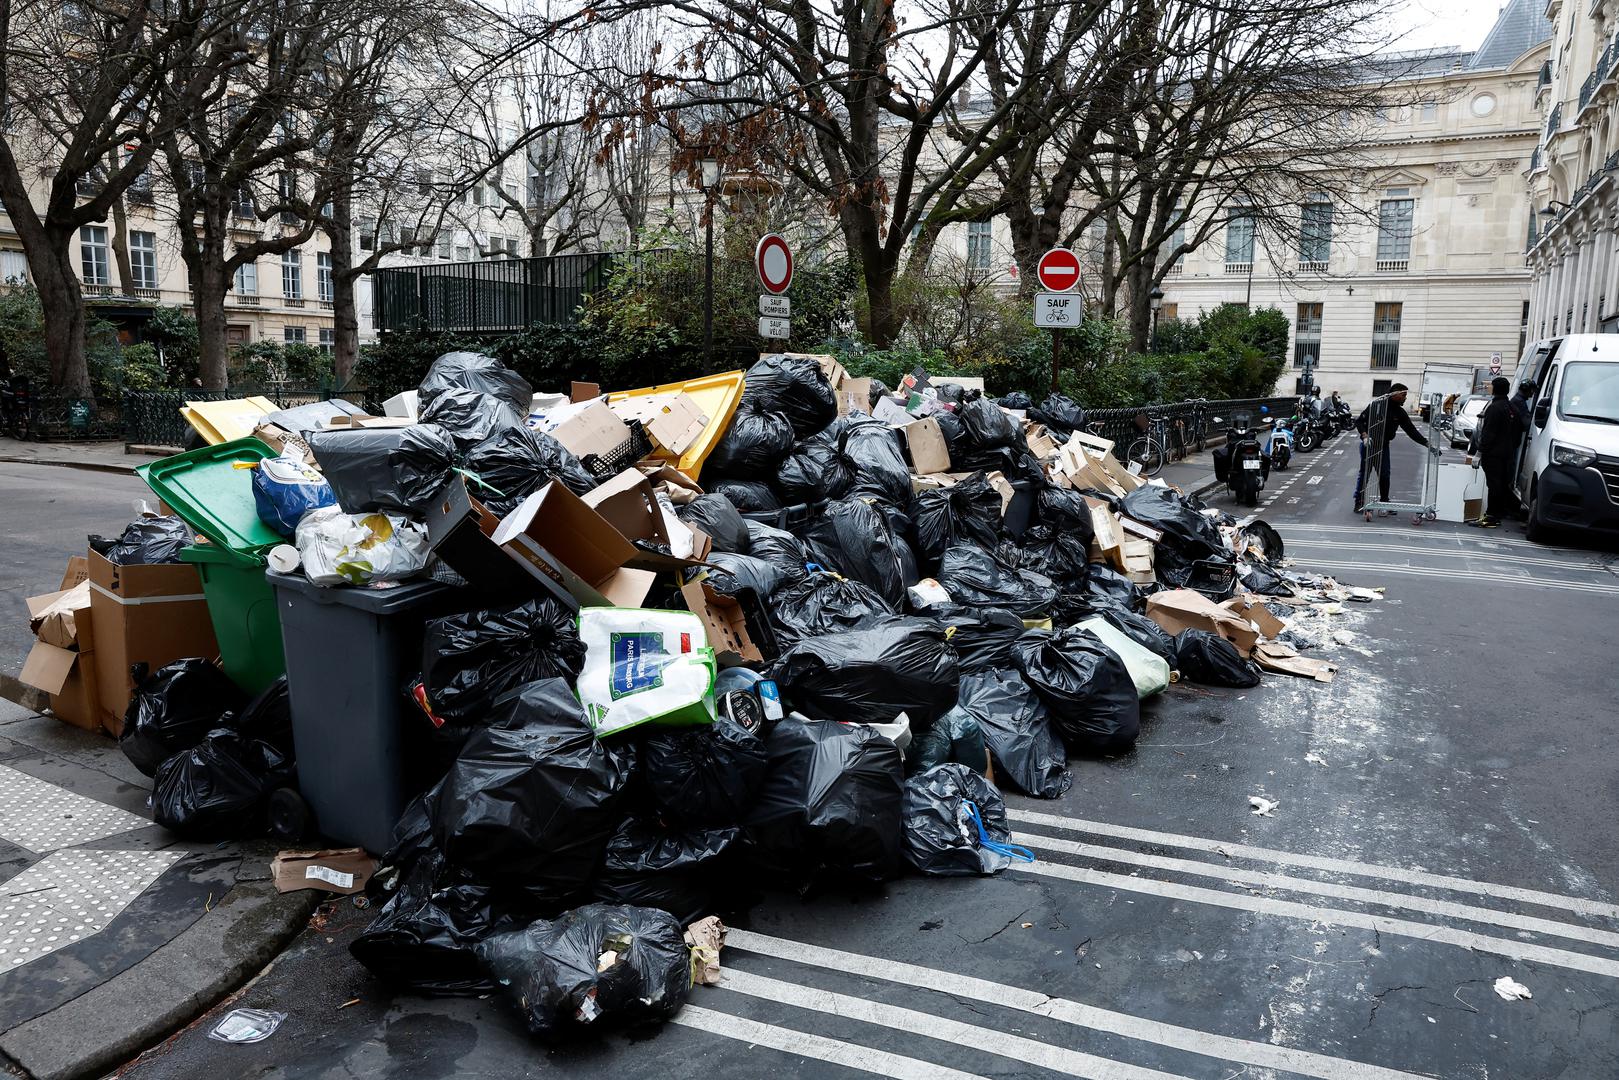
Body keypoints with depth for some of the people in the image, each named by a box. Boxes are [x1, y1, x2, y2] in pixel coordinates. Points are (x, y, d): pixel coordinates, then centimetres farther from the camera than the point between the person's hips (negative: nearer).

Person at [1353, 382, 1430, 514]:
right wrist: (1364, 436, -26)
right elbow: (1359, 421, -12)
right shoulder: (1376, 405, -13)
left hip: (1383, 446, 5)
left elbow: (1411, 430, 4)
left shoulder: (1400, 412, 3)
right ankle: (1359, 503, 10)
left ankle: (1384, 503, 16)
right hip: (1368, 445, -5)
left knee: (1384, 475, 6)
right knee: (1364, 474, 1)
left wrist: (1426, 443, -4)